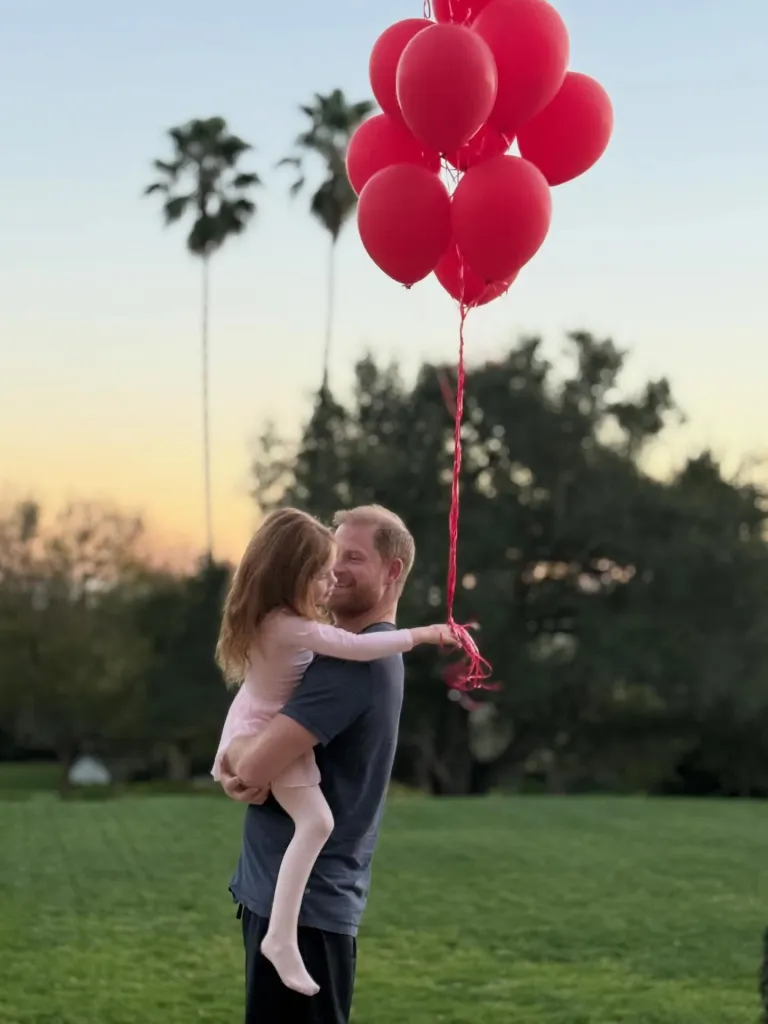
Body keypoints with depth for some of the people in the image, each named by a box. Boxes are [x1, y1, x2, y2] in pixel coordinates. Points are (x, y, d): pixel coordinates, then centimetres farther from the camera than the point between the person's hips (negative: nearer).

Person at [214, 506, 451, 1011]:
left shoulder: (273, 615, -2)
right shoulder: (293, 628, -31)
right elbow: (357, 647, -33)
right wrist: (425, 634, -26)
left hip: (251, 732, 10)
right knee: (317, 821, -26)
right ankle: (283, 937, -28)